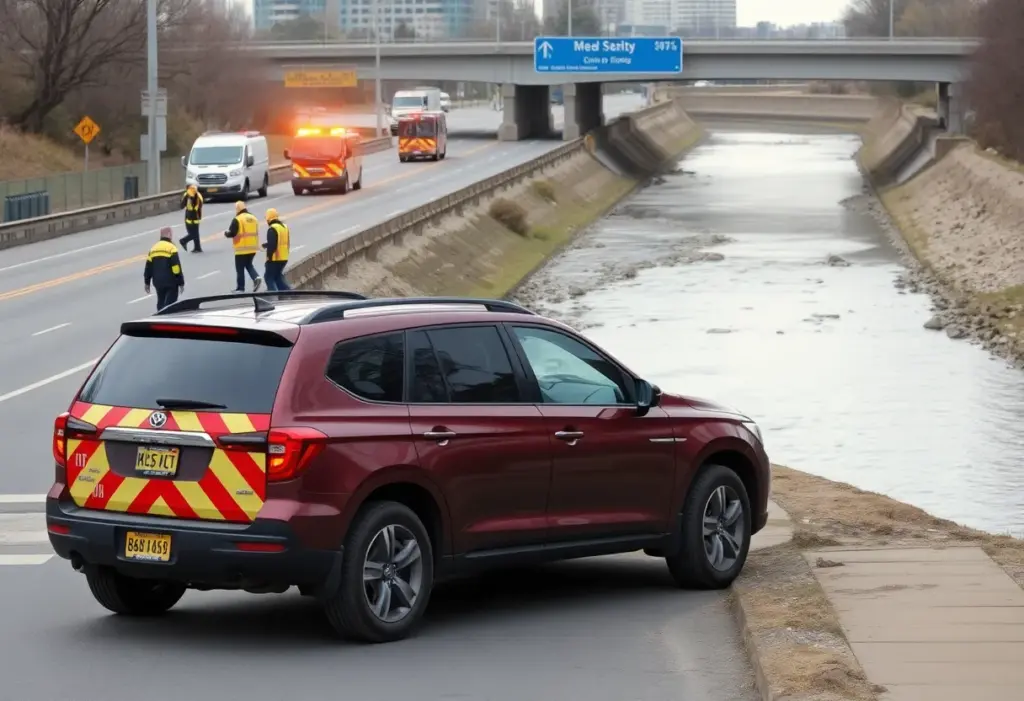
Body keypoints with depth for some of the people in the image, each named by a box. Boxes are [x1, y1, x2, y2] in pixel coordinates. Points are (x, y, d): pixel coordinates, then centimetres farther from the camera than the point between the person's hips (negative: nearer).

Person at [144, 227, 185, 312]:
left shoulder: (153, 248, 8)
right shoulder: (171, 248, -12)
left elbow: (148, 268, 11)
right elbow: (176, 267, -15)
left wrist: (147, 283, 19)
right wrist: (181, 282, -8)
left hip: (158, 282, 6)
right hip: (171, 282, -6)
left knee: (161, 303, 18)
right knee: (170, 305, -3)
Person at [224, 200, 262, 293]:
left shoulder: (237, 220, -13)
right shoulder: (253, 218, 9)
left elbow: (231, 233, -15)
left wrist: (226, 233, 6)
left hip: (242, 249, -6)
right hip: (253, 248, 6)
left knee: (240, 268, 5)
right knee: (248, 264, 22)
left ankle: (240, 288, 9)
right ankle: (256, 278, -1)